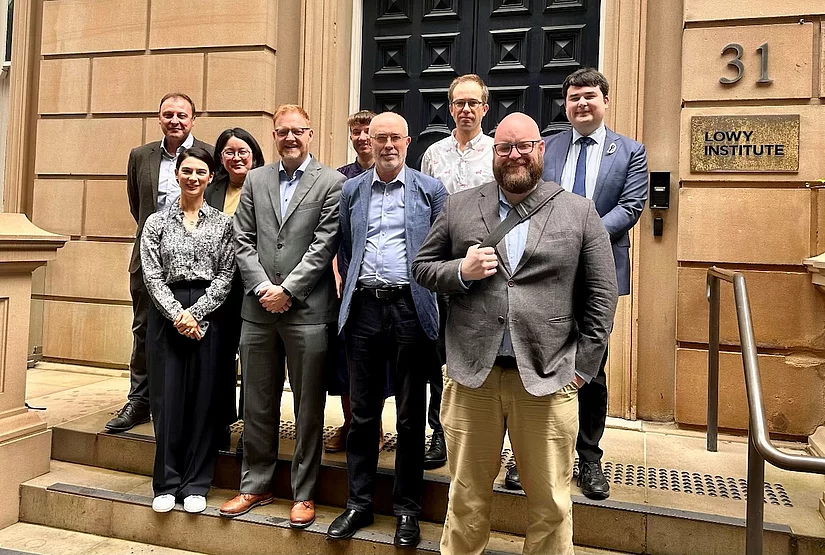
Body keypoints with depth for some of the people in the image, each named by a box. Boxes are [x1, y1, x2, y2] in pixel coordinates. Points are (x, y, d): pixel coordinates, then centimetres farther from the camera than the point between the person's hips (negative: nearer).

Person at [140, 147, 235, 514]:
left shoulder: (222, 223, 6)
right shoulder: (156, 222, 7)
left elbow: (225, 276, 0)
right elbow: (152, 277, 0)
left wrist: (194, 312, -10)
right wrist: (177, 314, -12)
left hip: (208, 314, 0)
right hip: (166, 314, 0)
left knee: (203, 397, 3)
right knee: (167, 397, 3)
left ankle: (196, 484, 15)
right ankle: (167, 483, 16)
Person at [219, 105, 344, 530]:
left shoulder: (331, 183, 0)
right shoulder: (255, 180, 13)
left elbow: (324, 245, -8)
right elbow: (242, 240, 7)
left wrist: (287, 290, -11)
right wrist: (262, 287, -5)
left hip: (307, 309, -4)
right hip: (258, 308, 4)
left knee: (308, 407, 5)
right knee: (257, 404, 13)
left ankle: (303, 494, 19)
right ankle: (255, 485, 28)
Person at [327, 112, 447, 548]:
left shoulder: (430, 189, 4)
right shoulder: (351, 190, 12)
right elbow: (344, 249, 15)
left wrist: (427, 293, 0)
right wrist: (353, 288, 7)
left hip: (410, 308, -2)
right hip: (364, 308, 2)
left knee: (410, 416, 7)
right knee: (362, 413, 9)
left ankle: (407, 509, 21)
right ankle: (358, 504, 23)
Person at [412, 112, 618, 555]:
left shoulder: (579, 212, 4)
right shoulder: (458, 207, 7)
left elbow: (601, 296, 3)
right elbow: (422, 267, 11)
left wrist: (583, 367, -1)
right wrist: (460, 271, -10)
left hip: (547, 378, 0)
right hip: (472, 374, 1)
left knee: (551, 503, 12)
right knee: (466, 498, 15)